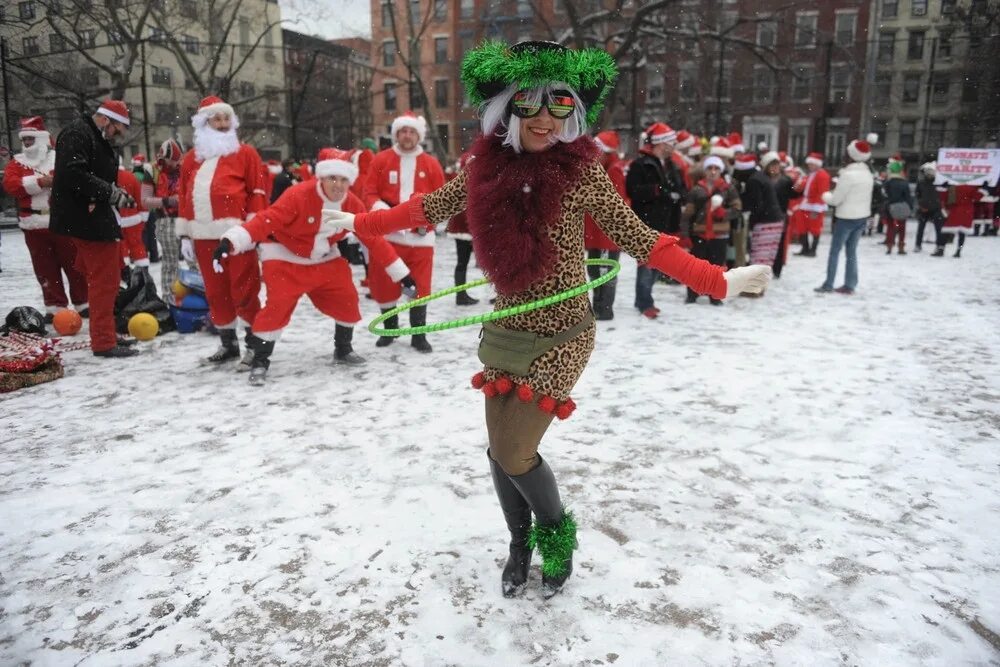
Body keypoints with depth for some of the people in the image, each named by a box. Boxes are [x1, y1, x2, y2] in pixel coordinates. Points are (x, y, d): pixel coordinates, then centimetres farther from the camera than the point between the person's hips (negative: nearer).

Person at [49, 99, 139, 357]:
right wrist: (111, 193, -24)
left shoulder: (98, 140, 19)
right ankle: (104, 342, -2)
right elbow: (73, 174, -26)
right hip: (86, 219, -11)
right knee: (105, 280, -8)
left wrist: (115, 193, 4)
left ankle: (104, 333, 27)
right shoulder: (77, 134, -13)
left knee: (101, 278, 17)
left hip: (95, 218, 11)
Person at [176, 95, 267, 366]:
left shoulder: (245, 153, 3)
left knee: (244, 290, -5)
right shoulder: (190, 159, 16)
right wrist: (185, 234, 12)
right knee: (216, 292, 11)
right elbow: (184, 197, 17)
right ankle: (228, 343, 23)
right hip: (204, 237, 5)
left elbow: (257, 193, -2)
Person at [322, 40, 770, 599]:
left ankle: (558, 532, 29)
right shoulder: (488, 165, -3)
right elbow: (428, 209, 10)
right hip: (507, 331, 5)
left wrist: (720, 281, -21)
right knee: (500, 452, 11)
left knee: (516, 455, -4)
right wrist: (359, 223, 16)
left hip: (561, 336, -4)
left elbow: (640, 240, -14)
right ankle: (520, 544, 39)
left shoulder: (581, 170, -14)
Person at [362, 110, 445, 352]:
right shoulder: (381, 160, 4)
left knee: (420, 286, 3)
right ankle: (390, 328, 28)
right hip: (386, 233, 0)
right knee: (383, 284, 6)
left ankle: (418, 335, 15)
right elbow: (369, 192, 2)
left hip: (420, 235, 0)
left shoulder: (431, 164, 5)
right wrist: (378, 207, -17)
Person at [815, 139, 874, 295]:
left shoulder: (848, 174, -18)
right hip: (862, 217, 7)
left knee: (835, 250, 1)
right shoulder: (868, 174, 8)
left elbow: (836, 199, -14)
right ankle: (849, 285, 12)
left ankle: (828, 284, 1)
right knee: (852, 251, 12)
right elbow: (859, 195, 12)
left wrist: (826, 196, 6)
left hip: (847, 217, -7)